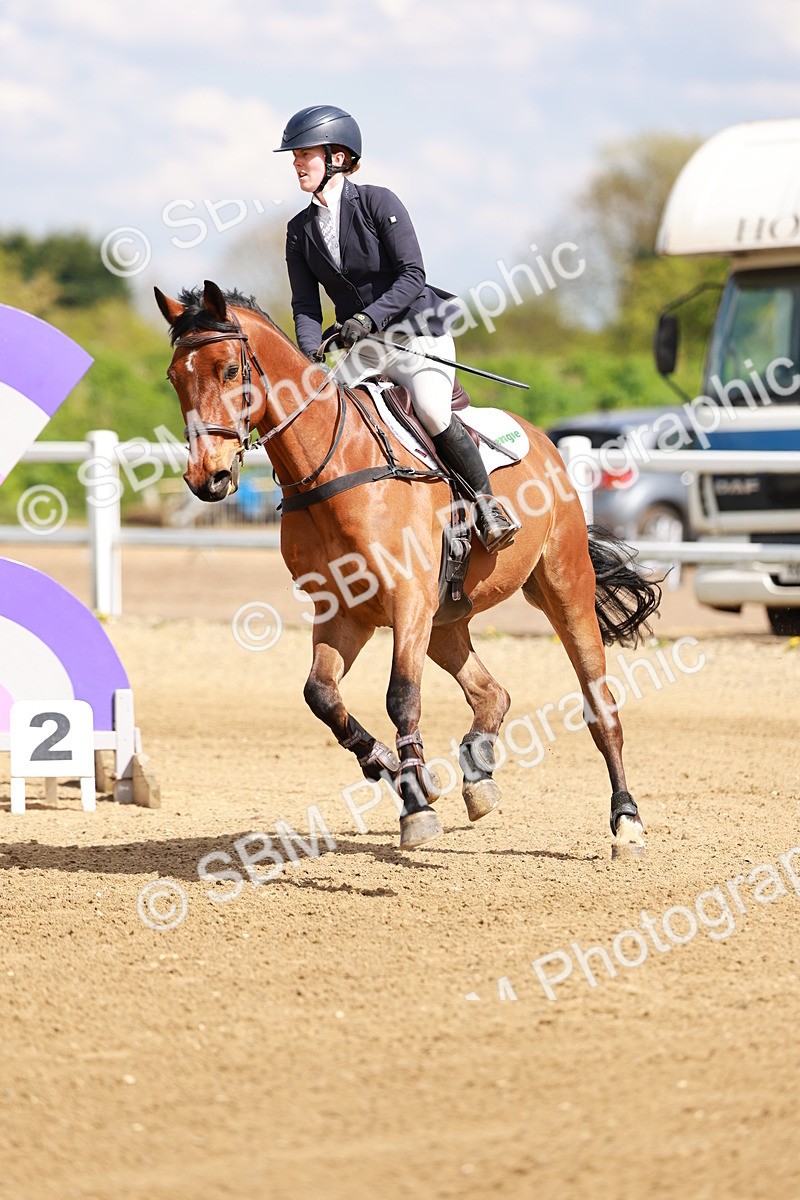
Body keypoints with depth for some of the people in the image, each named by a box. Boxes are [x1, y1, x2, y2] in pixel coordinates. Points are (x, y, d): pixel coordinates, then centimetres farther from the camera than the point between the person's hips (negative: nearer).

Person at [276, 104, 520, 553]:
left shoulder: (378, 203, -10)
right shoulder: (300, 231, 6)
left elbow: (412, 276, -16)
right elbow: (306, 306, 3)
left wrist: (368, 317, -29)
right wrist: (312, 355, -16)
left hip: (416, 332, -6)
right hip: (361, 345, 6)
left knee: (432, 411, -27)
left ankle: (486, 504, -12)